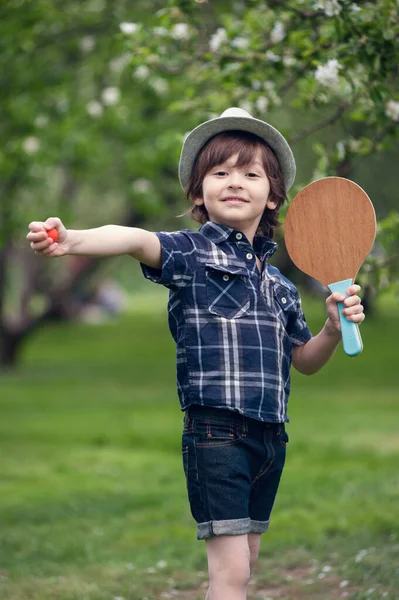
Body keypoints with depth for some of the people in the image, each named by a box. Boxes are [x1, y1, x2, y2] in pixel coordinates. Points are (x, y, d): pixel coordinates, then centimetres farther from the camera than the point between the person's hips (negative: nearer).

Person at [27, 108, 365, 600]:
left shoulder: (278, 281, 16)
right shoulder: (190, 252, -2)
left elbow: (304, 361, 25)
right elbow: (136, 240, -24)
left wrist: (335, 330, 3)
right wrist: (71, 240, -44)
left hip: (269, 436, 7)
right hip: (216, 432, -7)